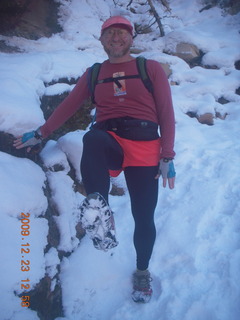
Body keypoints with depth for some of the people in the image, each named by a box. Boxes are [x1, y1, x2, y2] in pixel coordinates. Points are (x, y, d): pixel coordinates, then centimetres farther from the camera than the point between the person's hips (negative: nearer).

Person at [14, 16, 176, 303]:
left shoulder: (151, 68, 10)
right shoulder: (93, 74, 17)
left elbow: (166, 113, 5)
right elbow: (68, 106, 22)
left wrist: (167, 156, -3)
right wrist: (40, 134, 20)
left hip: (144, 147, 0)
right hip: (109, 143, 1)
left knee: (143, 216, 1)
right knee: (92, 138, -38)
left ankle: (142, 271, 29)